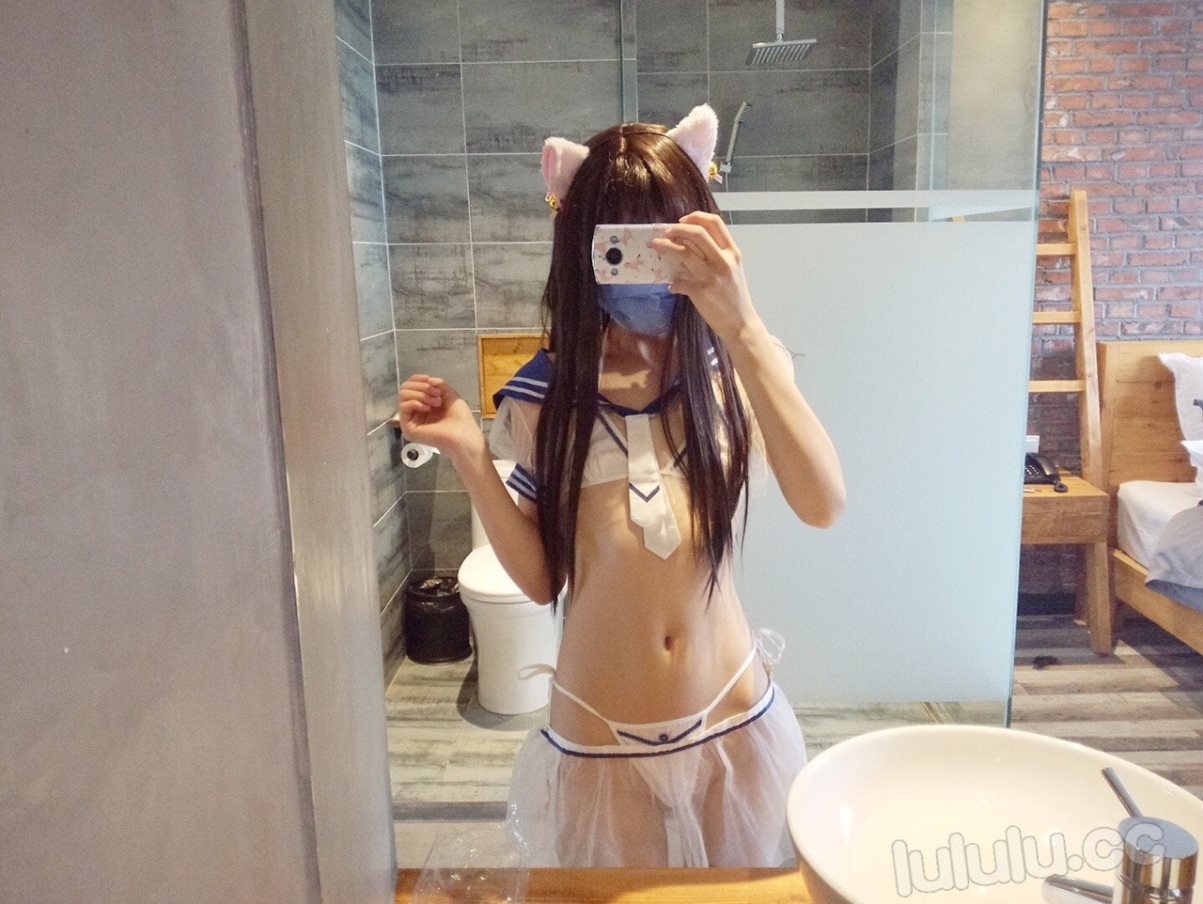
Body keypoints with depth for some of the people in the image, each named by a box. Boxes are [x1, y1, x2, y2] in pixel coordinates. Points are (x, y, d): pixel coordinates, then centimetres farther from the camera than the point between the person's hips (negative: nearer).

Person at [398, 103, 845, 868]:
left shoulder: (737, 371, -8)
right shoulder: (545, 395, -6)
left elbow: (824, 505, -25)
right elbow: (540, 578, -4)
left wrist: (743, 327, -33)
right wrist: (469, 454, -15)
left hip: (733, 725, 0)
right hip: (599, 741, 0)